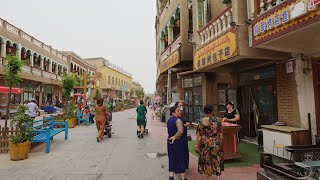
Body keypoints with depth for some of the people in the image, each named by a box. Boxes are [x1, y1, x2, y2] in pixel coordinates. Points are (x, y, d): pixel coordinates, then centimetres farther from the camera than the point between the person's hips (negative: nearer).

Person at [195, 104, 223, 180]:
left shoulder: (201, 122, -11)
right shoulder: (217, 121, -6)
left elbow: (199, 135, -9)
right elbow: (220, 134, -1)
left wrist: (197, 145, 1)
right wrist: (220, 144, 10)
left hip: (205, 144, -1)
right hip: (216, 144, 2)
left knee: (207, 163, 13)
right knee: (217, 162, 18)